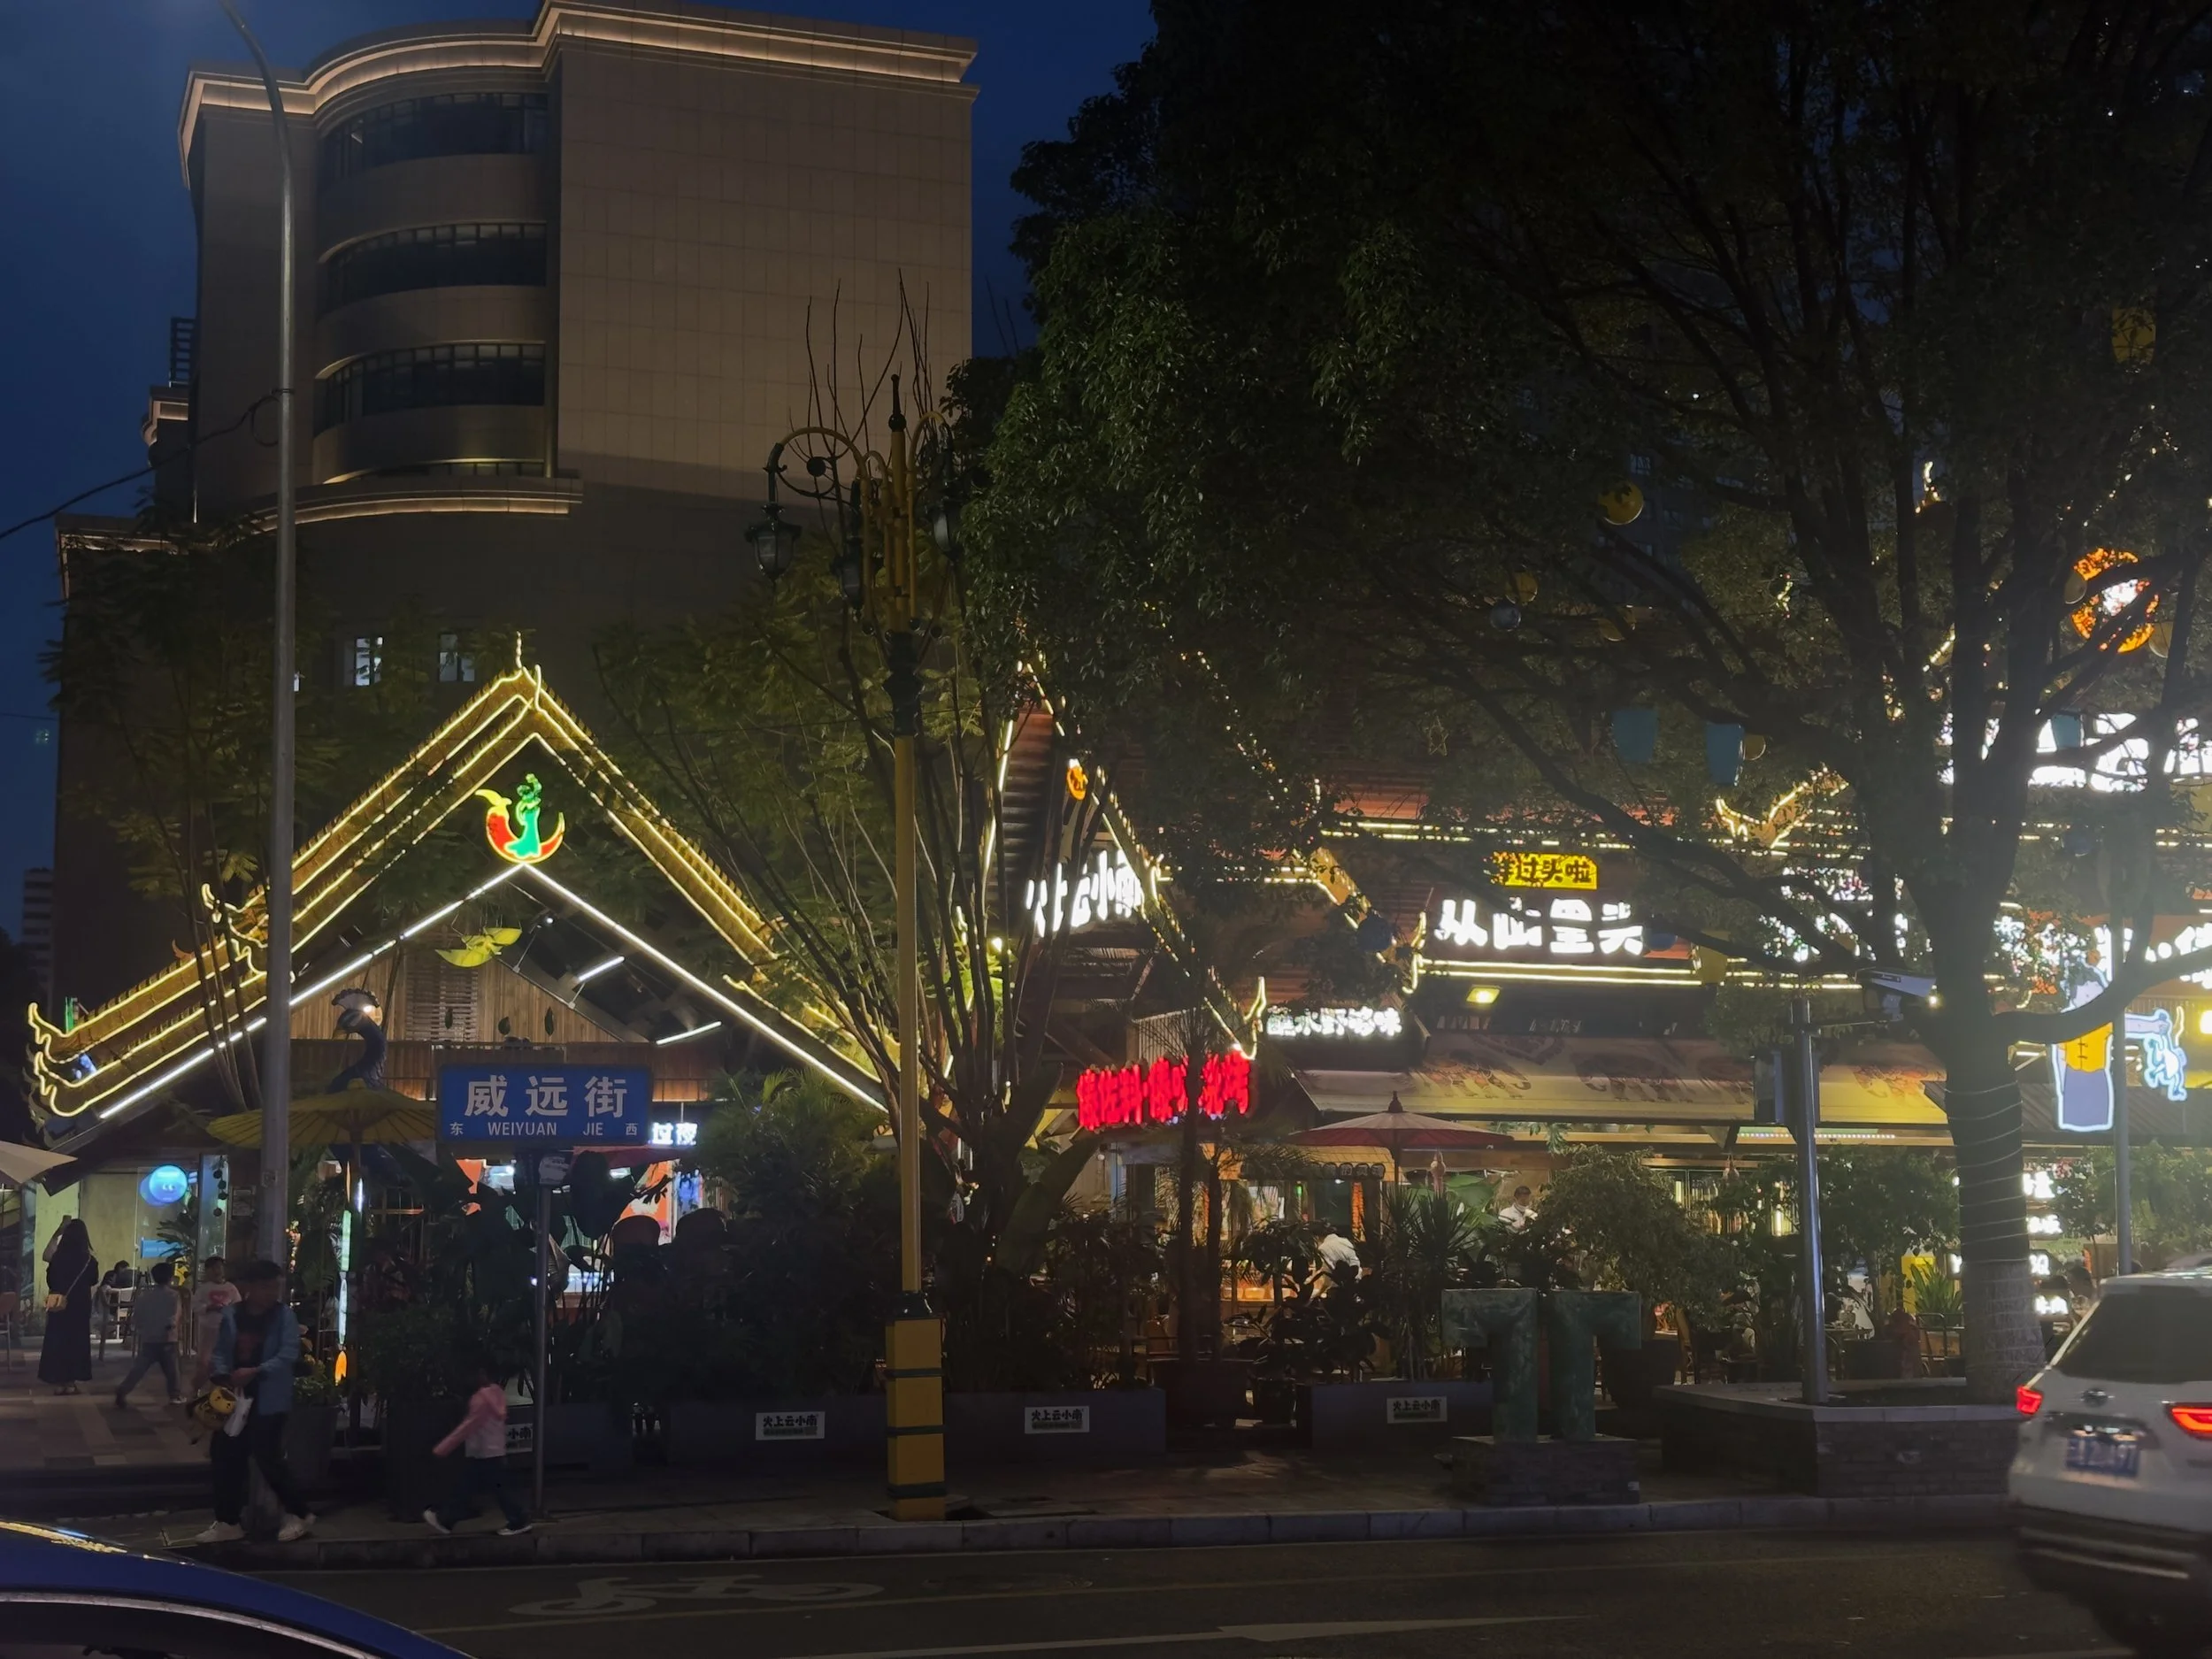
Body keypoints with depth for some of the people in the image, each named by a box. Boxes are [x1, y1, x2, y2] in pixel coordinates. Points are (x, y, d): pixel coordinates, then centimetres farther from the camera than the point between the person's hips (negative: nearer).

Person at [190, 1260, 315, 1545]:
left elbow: (288, 1354, -15)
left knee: (267, 1458, -5)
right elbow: (221, 1351, 6)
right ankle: (227, 1522, 19)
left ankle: (300, 1514, 12)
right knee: (227, 1457, 8)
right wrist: (223, 1376, -12)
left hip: (268, 1400, -5)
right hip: (236, 1397, 5)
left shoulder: (284, 1316, -8)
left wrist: (256, 1372, -24)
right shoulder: (231, 1314, 3)